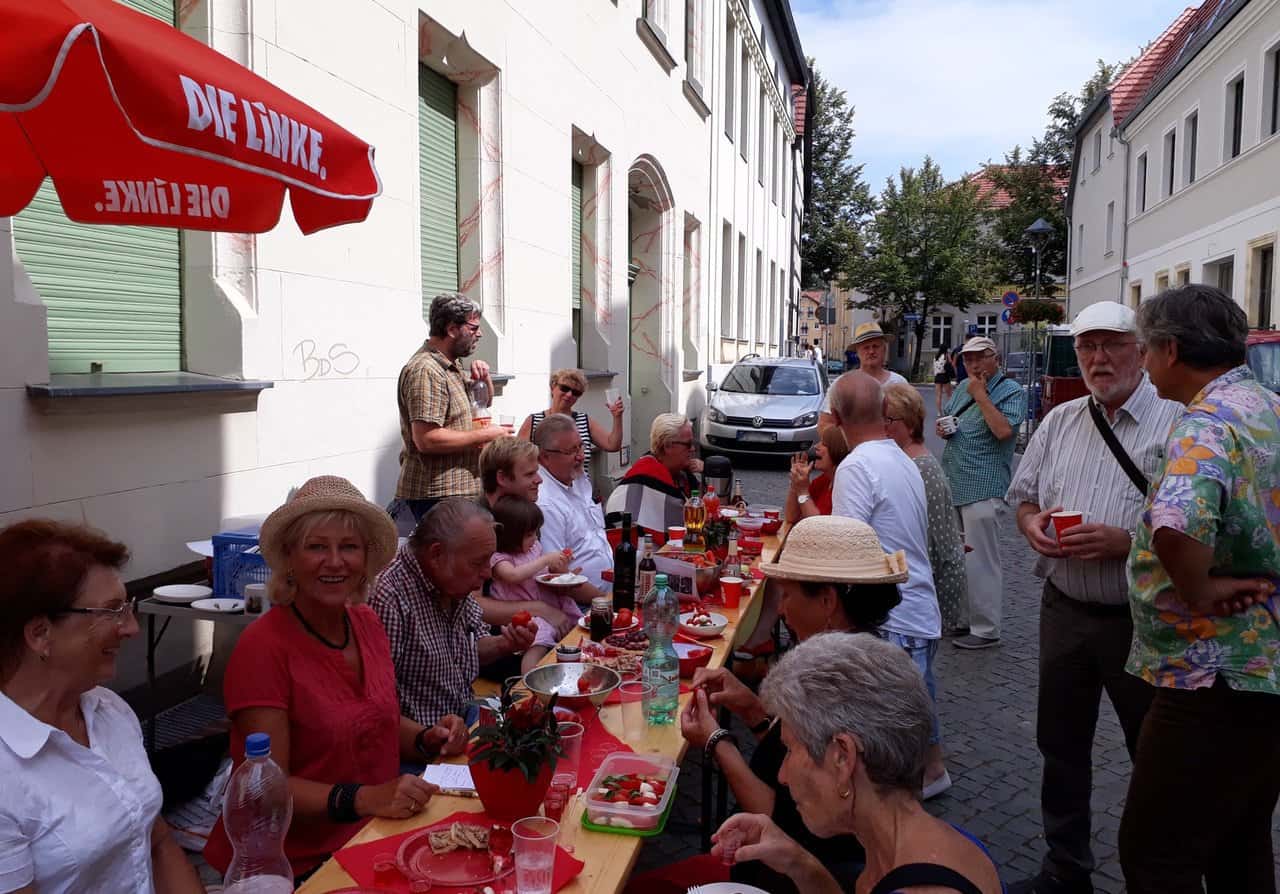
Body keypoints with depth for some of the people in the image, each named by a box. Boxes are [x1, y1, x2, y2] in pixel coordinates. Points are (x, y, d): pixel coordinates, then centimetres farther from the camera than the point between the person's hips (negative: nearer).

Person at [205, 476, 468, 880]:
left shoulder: (366, 623, 3)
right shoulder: (263, 646, -16)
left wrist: (427, 738, -3)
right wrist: (364, 799, -29)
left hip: (372, 835, 7)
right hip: (300, 863, -6)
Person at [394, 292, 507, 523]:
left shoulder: (451, 365, 15)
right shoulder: (425, 371, -16)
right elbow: (427, 440, -25)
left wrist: (483, 378, 8)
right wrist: (485, 435, -17)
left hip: (459, 490, 10)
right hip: (436, 495, -10)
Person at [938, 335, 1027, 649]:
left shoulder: (1012, 392, -8)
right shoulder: (963, 387, 15)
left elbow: (1004, 430, -23)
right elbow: (947, 417, 29)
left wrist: (980, 395, -15)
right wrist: (941, 428, 5)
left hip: (983, 490, -8)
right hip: (953, 485, 8)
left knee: (980, 561, -4)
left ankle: (985, 629, 4)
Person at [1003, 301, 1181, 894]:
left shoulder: (1174, 424, -11)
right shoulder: (1059, 421, 8)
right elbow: (1023, 494, 15)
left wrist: (1123, 542, -25)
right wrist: (1031, 522, -6)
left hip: (1140, 619, -5)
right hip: (1064, 610, 6)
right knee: (1061, 745, 16)